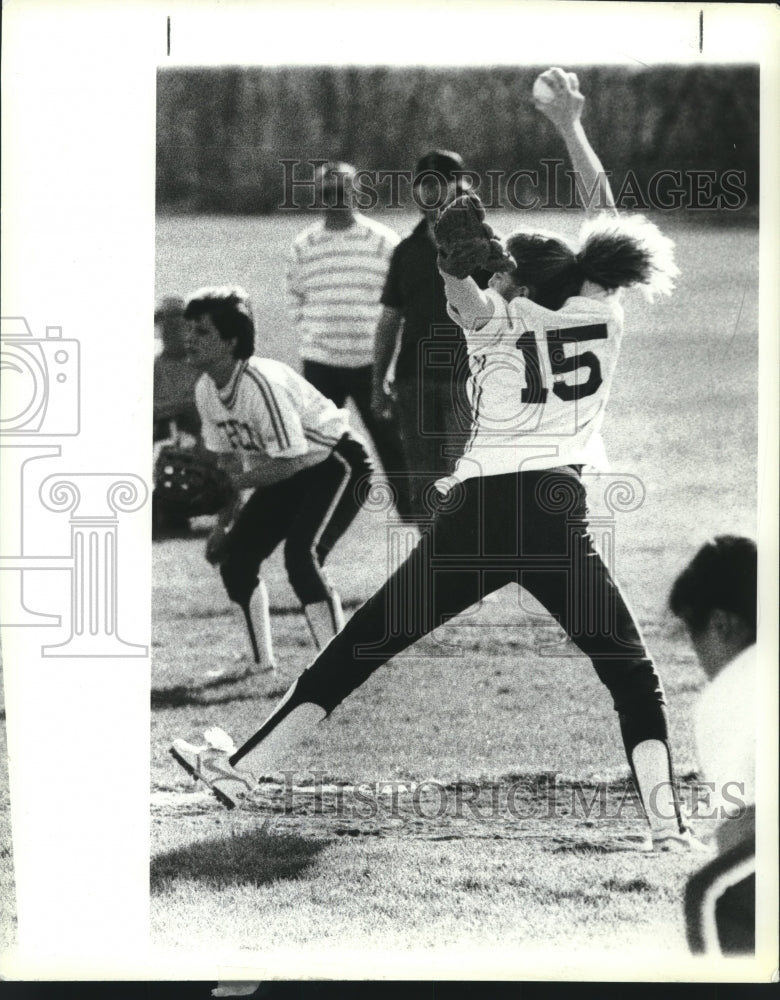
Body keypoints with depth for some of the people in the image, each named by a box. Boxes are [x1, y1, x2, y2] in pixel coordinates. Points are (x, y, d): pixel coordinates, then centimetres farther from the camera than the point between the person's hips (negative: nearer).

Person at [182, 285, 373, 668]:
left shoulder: (262, 384, -31)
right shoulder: (206, 390, -4)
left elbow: (292, 461, -29)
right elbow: (229, 458, 8)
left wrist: (233, 483, -26)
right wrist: (224, 522, 1)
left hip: (334, 462, -9)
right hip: (284, 471, 9)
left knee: (300, 554, -28)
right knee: (234, 558, 3)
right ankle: (263, 664, 17)